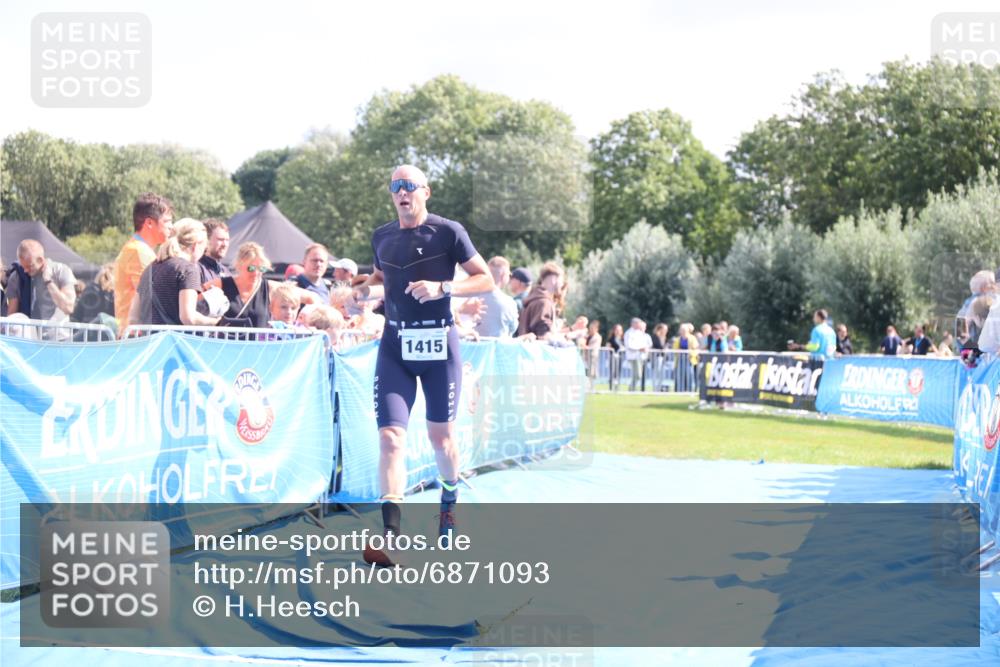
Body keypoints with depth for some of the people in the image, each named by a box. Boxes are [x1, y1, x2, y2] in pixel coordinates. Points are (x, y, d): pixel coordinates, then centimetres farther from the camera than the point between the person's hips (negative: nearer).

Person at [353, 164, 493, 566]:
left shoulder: (448, 232, -5)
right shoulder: (381, 238, 9)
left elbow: (486, 280, -3)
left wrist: (442, 287, -18)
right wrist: (366, 291, 3)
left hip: (438, 344, -3)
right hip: (395, 345, 3)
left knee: (440, 435, 9)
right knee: (391, 436, -12)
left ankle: (449, 502, 39)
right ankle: (390, 534, -18)